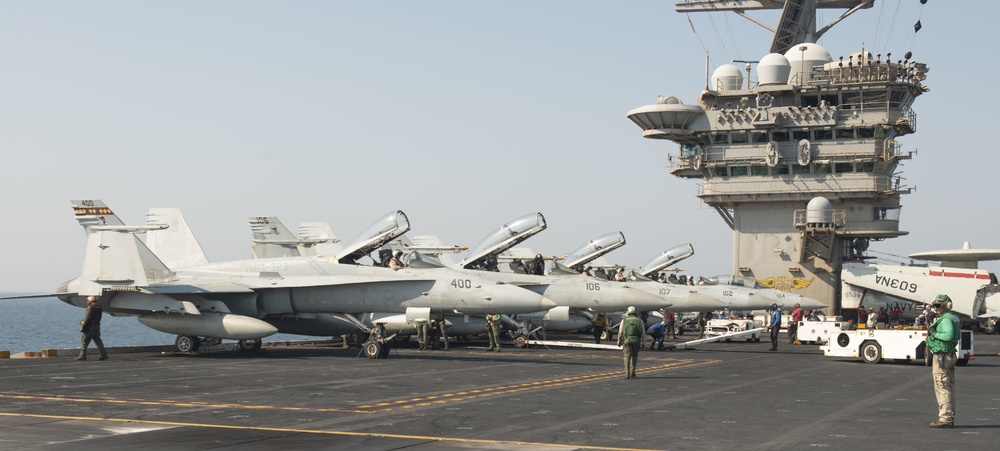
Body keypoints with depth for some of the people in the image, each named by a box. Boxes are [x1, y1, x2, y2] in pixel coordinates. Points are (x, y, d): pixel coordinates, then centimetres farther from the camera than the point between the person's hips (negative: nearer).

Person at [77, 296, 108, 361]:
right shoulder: (99, 307, 14)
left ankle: (82, 356, -5)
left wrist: (83, 325, -11)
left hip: (90, 327, -8)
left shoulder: (90, 307, -10)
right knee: (98, 340, 12)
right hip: (97, 326, 8)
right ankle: (104, 355, 9)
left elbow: (87, 317, -15)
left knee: (84, 340, -2)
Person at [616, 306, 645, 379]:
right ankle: (632, 373, 14)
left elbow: (620, 332, 6)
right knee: (634, 356, 14)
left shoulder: (624, 320, 9)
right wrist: (643, 342, 14)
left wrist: (619, 341, 12)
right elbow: (643, 333, 8)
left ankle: (627, 374, -12)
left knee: (627, 356, -1)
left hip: (627, 339, -1)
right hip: (636, 340, 1)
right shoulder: (640, 321, 11)